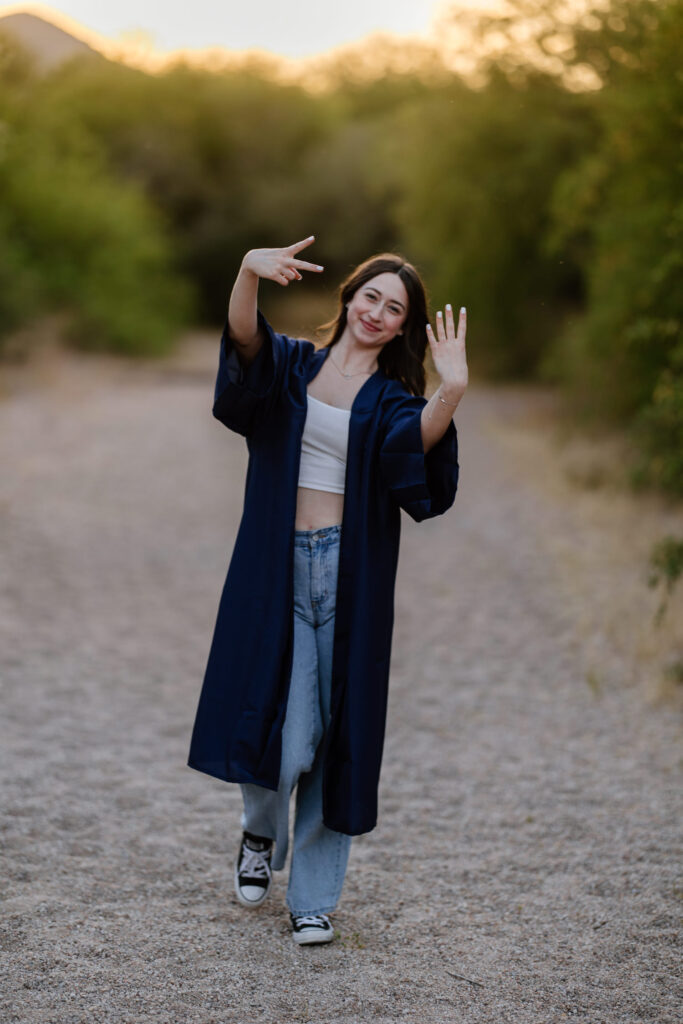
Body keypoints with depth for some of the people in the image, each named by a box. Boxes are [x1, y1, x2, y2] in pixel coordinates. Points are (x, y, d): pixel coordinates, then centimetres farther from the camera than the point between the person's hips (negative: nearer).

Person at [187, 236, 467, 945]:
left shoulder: (392, 401, 7)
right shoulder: (290, 367, 9)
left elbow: (416, 443, -18)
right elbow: (244, 337, -14)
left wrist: (450, 393, -37)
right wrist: (251, 271, -34)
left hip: (350, 577, 1)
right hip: (276, 571, -1)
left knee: (335, 733, 2)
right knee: (282, 731, -9)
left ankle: (313, 898, 15)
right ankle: (262, 833, 26)